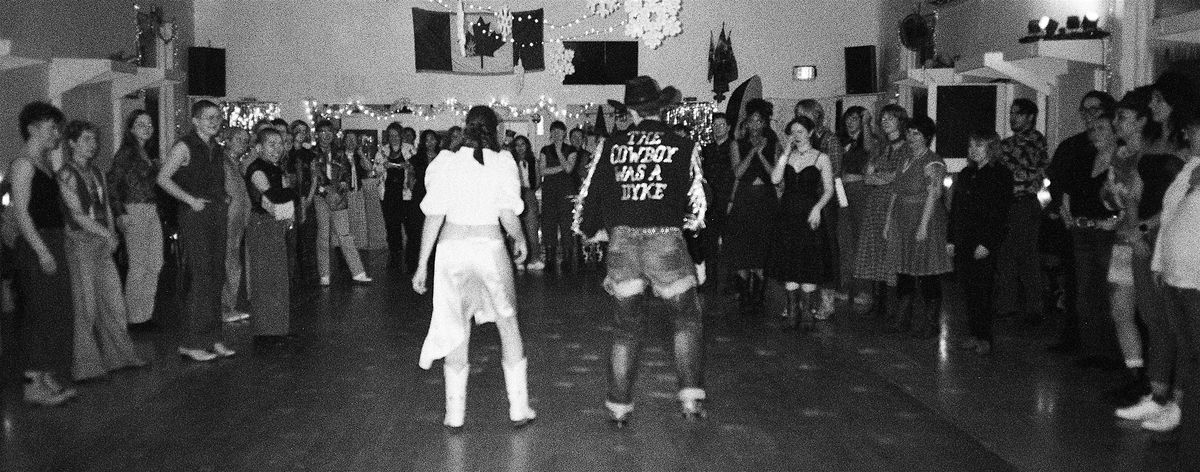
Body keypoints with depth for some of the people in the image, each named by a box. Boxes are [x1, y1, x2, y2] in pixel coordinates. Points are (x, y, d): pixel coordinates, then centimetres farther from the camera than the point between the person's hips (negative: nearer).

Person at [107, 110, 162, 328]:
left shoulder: (149, 154, 14)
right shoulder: (126, 153, -7)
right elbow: (112, 184, -11)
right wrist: (121, 214, -16)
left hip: (152, 212, 8)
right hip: (134, 212, -8)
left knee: (155, 264, 8)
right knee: (138, 266, -4)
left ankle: (145, 314, 17)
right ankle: (134, 317, 5)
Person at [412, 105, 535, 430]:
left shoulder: (445, 162, 1)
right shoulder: (502, 162, -2)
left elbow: (434, 216, -1)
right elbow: (508, 215, -7)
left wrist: (422, 264, 4)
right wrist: (521, 241, 14)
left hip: (452, 246, 1)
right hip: (490, 245, -1)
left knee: (456, 330, 10)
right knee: (508, 323, 14)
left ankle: (455, 414, 15)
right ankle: (518, 409, 17)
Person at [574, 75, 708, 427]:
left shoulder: (611, 146, 5)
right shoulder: (683, 146, 1)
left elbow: (590, 194, 9)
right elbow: (696, 204, 1)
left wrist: (586, 229, 26)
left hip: (622, 242, 2)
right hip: (666, 240, -2)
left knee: (625, 329, 14)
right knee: (687, 320, 16)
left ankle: (618, 408, 19)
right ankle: (691, 398, 9)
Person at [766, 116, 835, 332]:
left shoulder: (821, 158, 2)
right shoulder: (786, 157, 12)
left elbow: (829, 189, -1)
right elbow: (775, 179, -3)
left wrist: (817, 208, -17)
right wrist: (785, 154, -6)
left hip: (810, 216, -3)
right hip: (787, 215, 3)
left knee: (809, 266, -4)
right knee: (789, 265, 4)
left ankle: (807, 312, 3)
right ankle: (792, 311, 11)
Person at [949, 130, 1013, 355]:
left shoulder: (1001, 175, -4)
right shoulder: (966, 175, 16)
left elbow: (999, 213, -11)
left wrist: (986, 243, -16)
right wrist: (951, 239, 11)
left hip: (984, 245, -6)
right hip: (962, 243, 6)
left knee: (982, 290, -4)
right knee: (968, 290, 7)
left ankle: (985, 338, 3)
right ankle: (974, 334, 15)